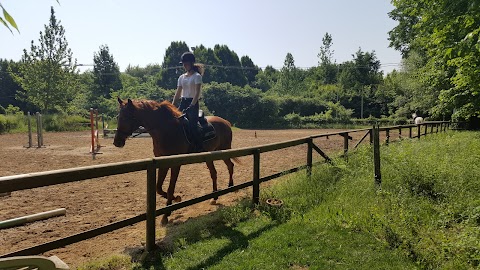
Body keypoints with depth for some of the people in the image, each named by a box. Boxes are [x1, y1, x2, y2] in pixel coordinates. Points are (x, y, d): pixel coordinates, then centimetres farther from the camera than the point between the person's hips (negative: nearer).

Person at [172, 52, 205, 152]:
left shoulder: (197, 76, -5)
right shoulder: (181, 77, 14)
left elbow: (197, 93, -15)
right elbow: (178, 94, 14)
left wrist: (191, 106, -26)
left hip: (193, 103, -7)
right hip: (183, 102, 7)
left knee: (192, 125, -20)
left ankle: (199, 147, -13)